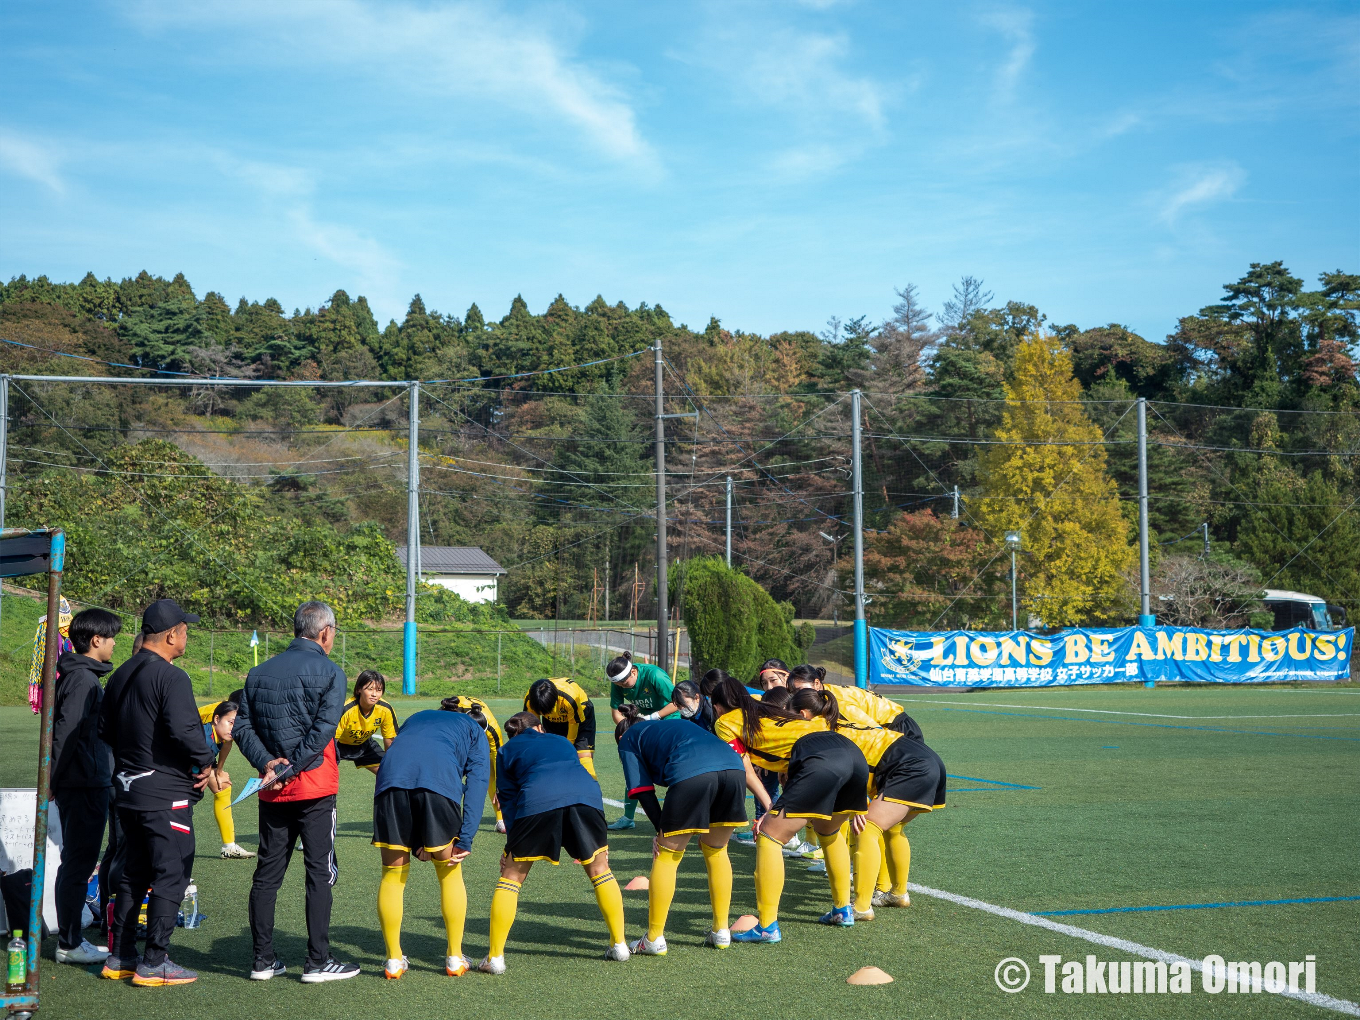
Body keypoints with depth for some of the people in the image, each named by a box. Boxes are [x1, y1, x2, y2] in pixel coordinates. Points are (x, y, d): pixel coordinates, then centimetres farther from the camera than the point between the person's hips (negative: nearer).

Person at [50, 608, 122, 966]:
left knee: (75, 862, 15)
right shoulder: (83, 679, -16)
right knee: (79, 863, -4)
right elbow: (65, 733, -21)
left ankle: (70, 938, 22)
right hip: (85, 787, -10)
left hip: (82, 785, 10)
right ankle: (70, 943, 1)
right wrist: (54, 779, -17)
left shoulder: (76, 676, 15)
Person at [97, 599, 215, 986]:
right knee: (171, 875, -2)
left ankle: (119, 957, 20)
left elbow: (104, 730, 18)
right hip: (166, 794, -9)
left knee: (133, 874, 16)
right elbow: (183, 730, -27)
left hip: (128, 791, 9)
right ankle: (153, 963, -1)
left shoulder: (120, 675, 12)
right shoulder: (170, 677, -17)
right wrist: (205, 762, -12)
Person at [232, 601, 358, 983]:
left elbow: (242, 726, 3)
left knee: (267, 872, 10)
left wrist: (268, 764, -7)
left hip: (272, 791, 5)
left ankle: (263, 959, 12)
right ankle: (318, 962, 1)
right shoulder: (329, 672, -6)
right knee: (320, 872, 1)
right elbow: (324, 727, -17)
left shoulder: (259, 673, 11)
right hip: (315, 787, -5)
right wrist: (292, 765, -15)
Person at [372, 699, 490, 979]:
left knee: (393, 874, 14)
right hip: (439, 781, -2)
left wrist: (415, 843, 26)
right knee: (450, 872, 14)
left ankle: (394, 961, 19)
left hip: (391, 777, 3)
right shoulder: (473, 730, 31)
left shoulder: (414, 720, 41)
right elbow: (477, 783, 13)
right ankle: (455, 959, 21)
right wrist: (465, 840, 5)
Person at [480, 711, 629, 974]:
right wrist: (581, 843, 42)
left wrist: (511, 845, 17)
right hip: (587, 796, 2)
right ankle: (619, 945, 22)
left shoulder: (508, 752, 29)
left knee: (511, 876, 11)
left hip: (536, 801, -2)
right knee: (599, 870, 21)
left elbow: (508, 799, 21)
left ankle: (495, 957, 8)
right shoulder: (561, 741, 38)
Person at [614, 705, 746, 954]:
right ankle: (721, 932, 28)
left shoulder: (628, 740, 27)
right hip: (734, 767, 6)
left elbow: (642, 789, 12)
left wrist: (661, 829, 8)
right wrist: (707, 828, 30)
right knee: (716, 850, 24)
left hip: (691, 774, -5)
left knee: (666, 857, 9)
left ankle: (654, 939, 14)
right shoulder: (671, 727, 43)